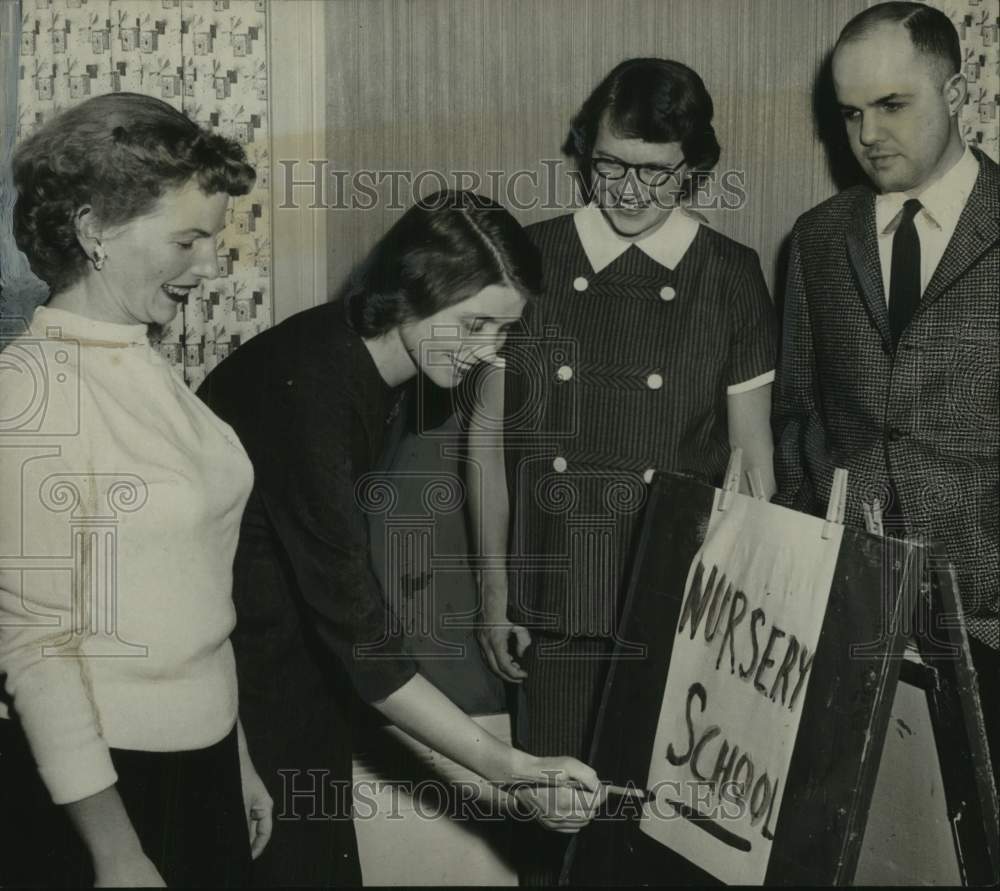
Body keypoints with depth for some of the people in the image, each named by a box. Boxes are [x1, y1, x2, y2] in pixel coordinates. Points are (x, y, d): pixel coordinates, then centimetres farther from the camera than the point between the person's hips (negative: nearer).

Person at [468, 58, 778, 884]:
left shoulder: (730, 276, -1)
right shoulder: (536, 259, -1)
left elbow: (752, 454, 3)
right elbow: (489, 431, 3)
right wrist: (495, 583, 3)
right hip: (558, 590, 1)